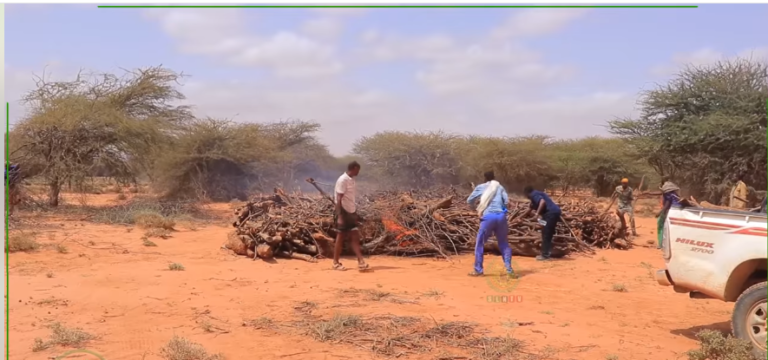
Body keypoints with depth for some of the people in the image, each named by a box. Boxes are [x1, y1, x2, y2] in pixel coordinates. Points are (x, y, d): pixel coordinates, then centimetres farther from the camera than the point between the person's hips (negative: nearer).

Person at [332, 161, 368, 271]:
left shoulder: (351, 180, 11)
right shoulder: (343, 180, -16)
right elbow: (339, 199, -19)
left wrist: (355, 213, 16)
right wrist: (339, 216, -23)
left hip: (351, 213, 8)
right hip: (343, 213, -8)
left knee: (355, 237, 2)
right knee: (340, 238, 0)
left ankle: (360, 261, 0)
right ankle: (336, 263, 10)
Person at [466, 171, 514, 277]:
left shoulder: (480, 187, 14)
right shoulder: (500, 187, 17)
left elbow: (469, 201, 18)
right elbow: (507, 201, 4)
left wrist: (478, 201, 36)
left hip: (488, 217, -2)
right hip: (500, 216, 2)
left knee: (479, 243, 10)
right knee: (504, 243, 14)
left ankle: (478, 270, 8)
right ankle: (509, 269, 8)